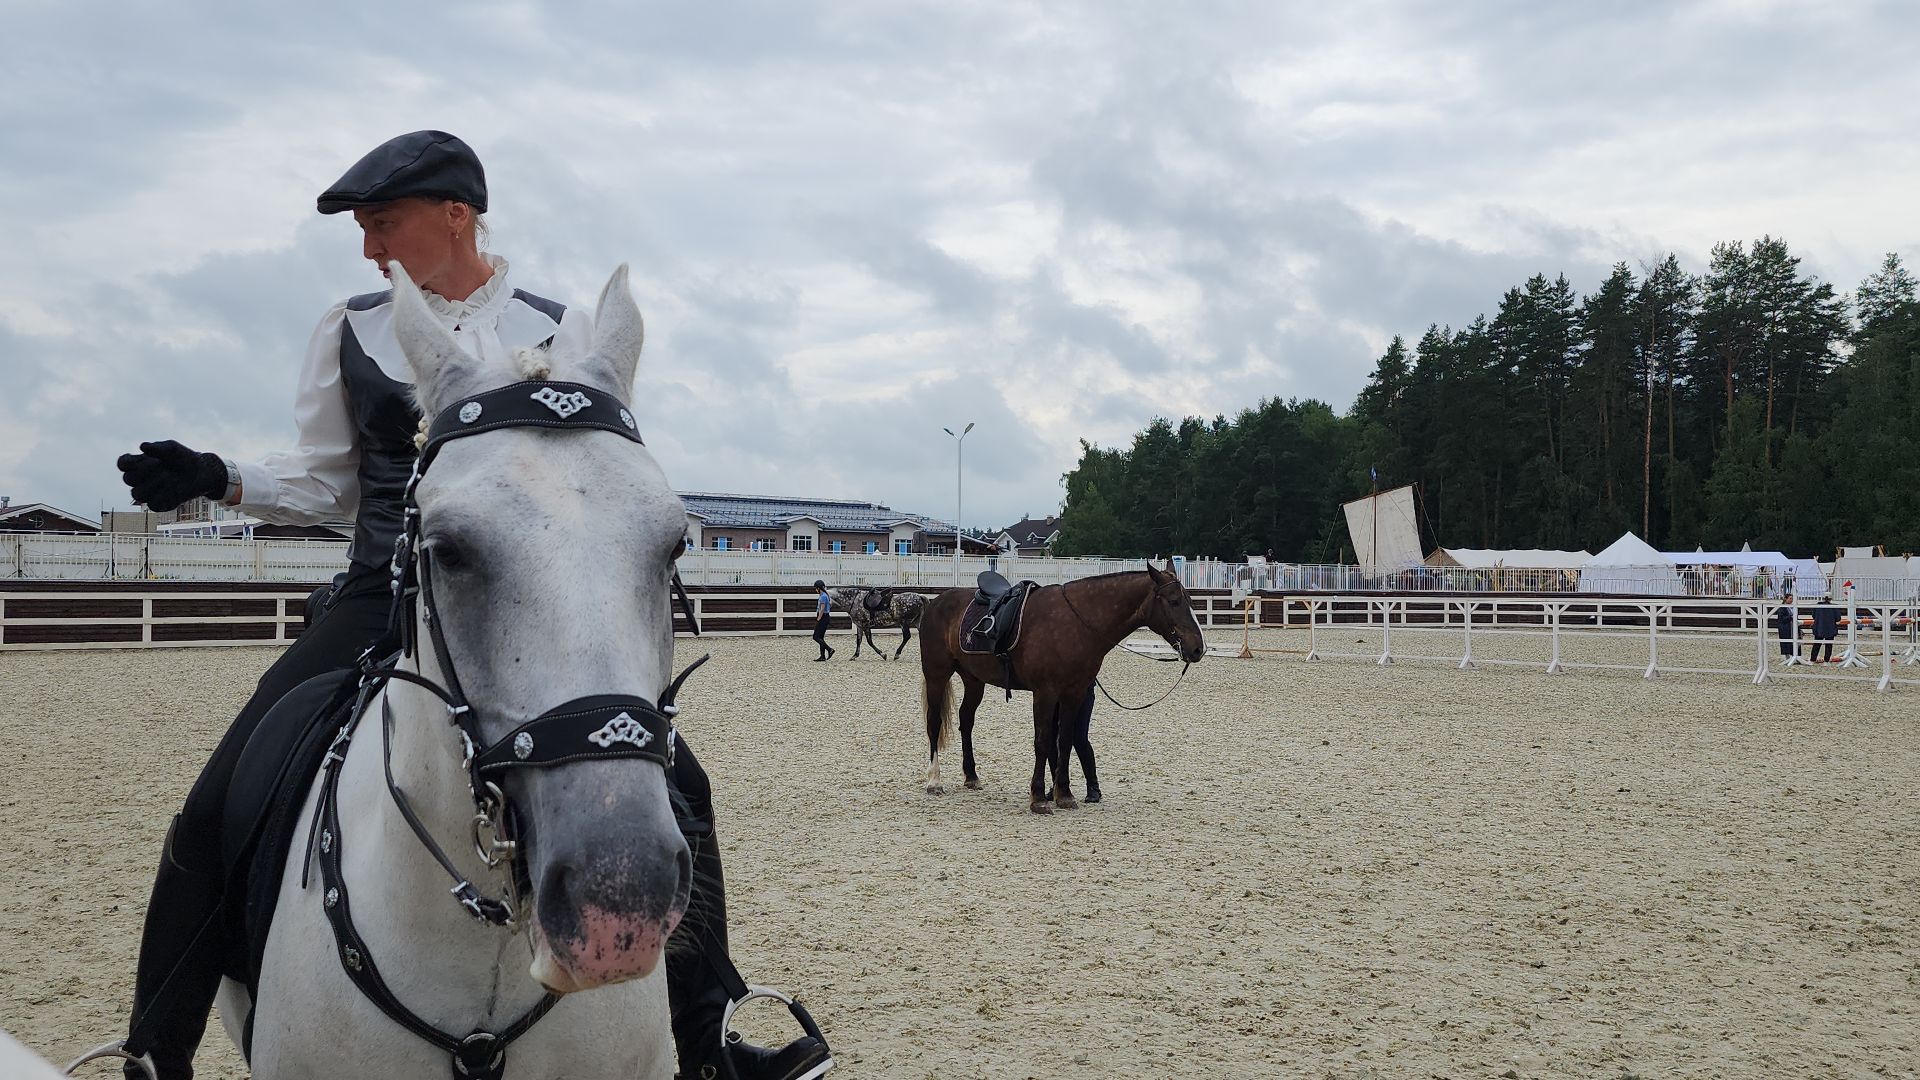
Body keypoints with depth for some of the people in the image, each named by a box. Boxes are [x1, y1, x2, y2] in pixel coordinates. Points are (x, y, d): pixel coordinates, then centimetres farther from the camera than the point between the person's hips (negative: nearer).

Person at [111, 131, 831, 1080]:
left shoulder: (562, 328, 3)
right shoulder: (351, 330, 7)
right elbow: (324, 480, 13)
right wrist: (218, 479, -4)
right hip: (384, 599, 1)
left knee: (675, 783, -8)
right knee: (217, 810, -8)